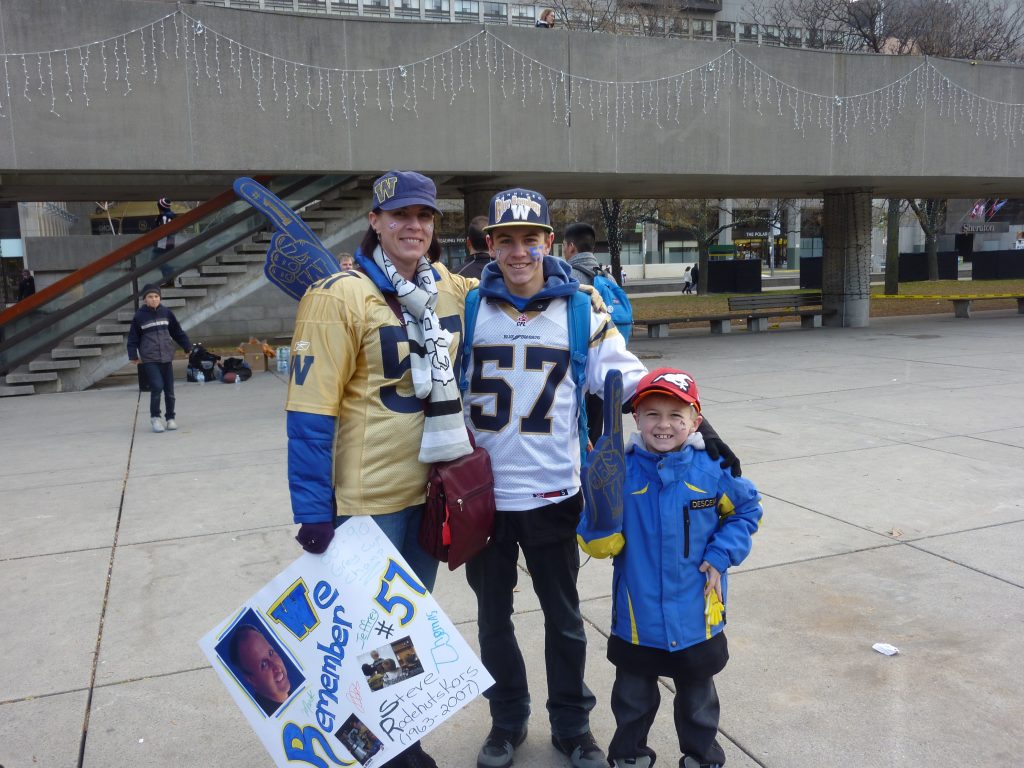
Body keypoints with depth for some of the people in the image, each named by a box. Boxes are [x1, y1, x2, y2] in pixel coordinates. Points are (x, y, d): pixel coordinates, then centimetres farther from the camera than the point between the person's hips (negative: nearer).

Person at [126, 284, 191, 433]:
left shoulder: (166, 313, 3)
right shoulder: (139, 316, -4)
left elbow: (177, 332, 11)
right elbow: (133, 338, 1)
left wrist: (187, 347, 13)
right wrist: (133, 356, -4)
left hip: (166, 357, 3)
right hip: (149, 359, -3)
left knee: (169, 389, 7)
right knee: (157, 386, -14)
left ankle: (170, 418, 22)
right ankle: (155, 417, 4)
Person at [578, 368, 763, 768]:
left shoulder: (711, 470, -12)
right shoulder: (622, 472, -14)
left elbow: (747, 510, 6)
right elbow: (600, 545, -13)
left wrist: (721, 554, -6)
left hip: (696, 619, 0)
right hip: (637, 619, 0)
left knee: (697, 698, 23)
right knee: (632, 698, 21)